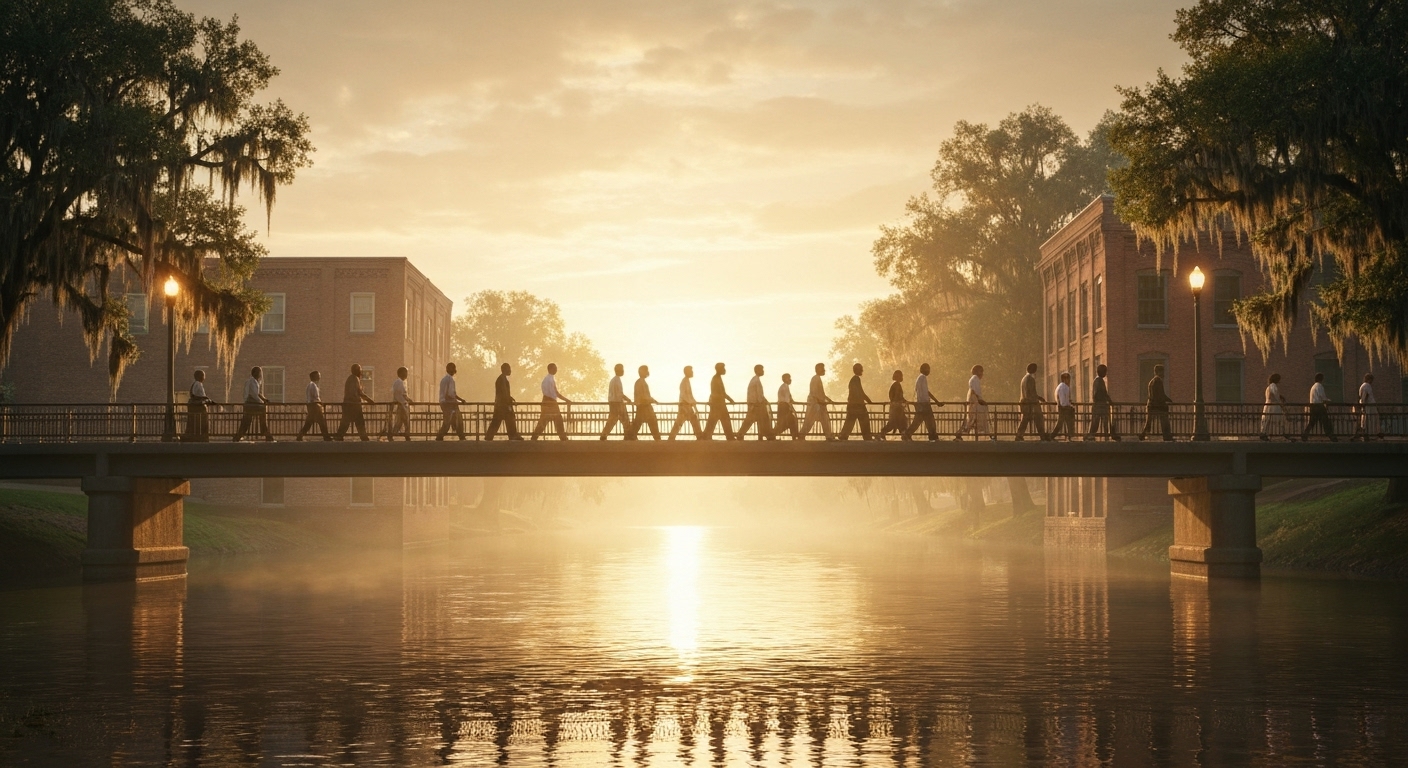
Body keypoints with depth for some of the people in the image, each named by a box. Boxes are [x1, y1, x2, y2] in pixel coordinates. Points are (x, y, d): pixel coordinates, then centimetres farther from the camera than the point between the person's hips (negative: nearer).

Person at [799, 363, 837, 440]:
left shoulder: (818, 379, 18)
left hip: (819, 403, 10)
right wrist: (821, 400, -22)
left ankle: (829, 436, 5)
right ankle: (802, 436, -8)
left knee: (825, 419, 6)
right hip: (814, 403, -10)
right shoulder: (815, 379, -11)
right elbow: (814, 392, -19)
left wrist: (828, 400, 18)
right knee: (809, 420, -10)